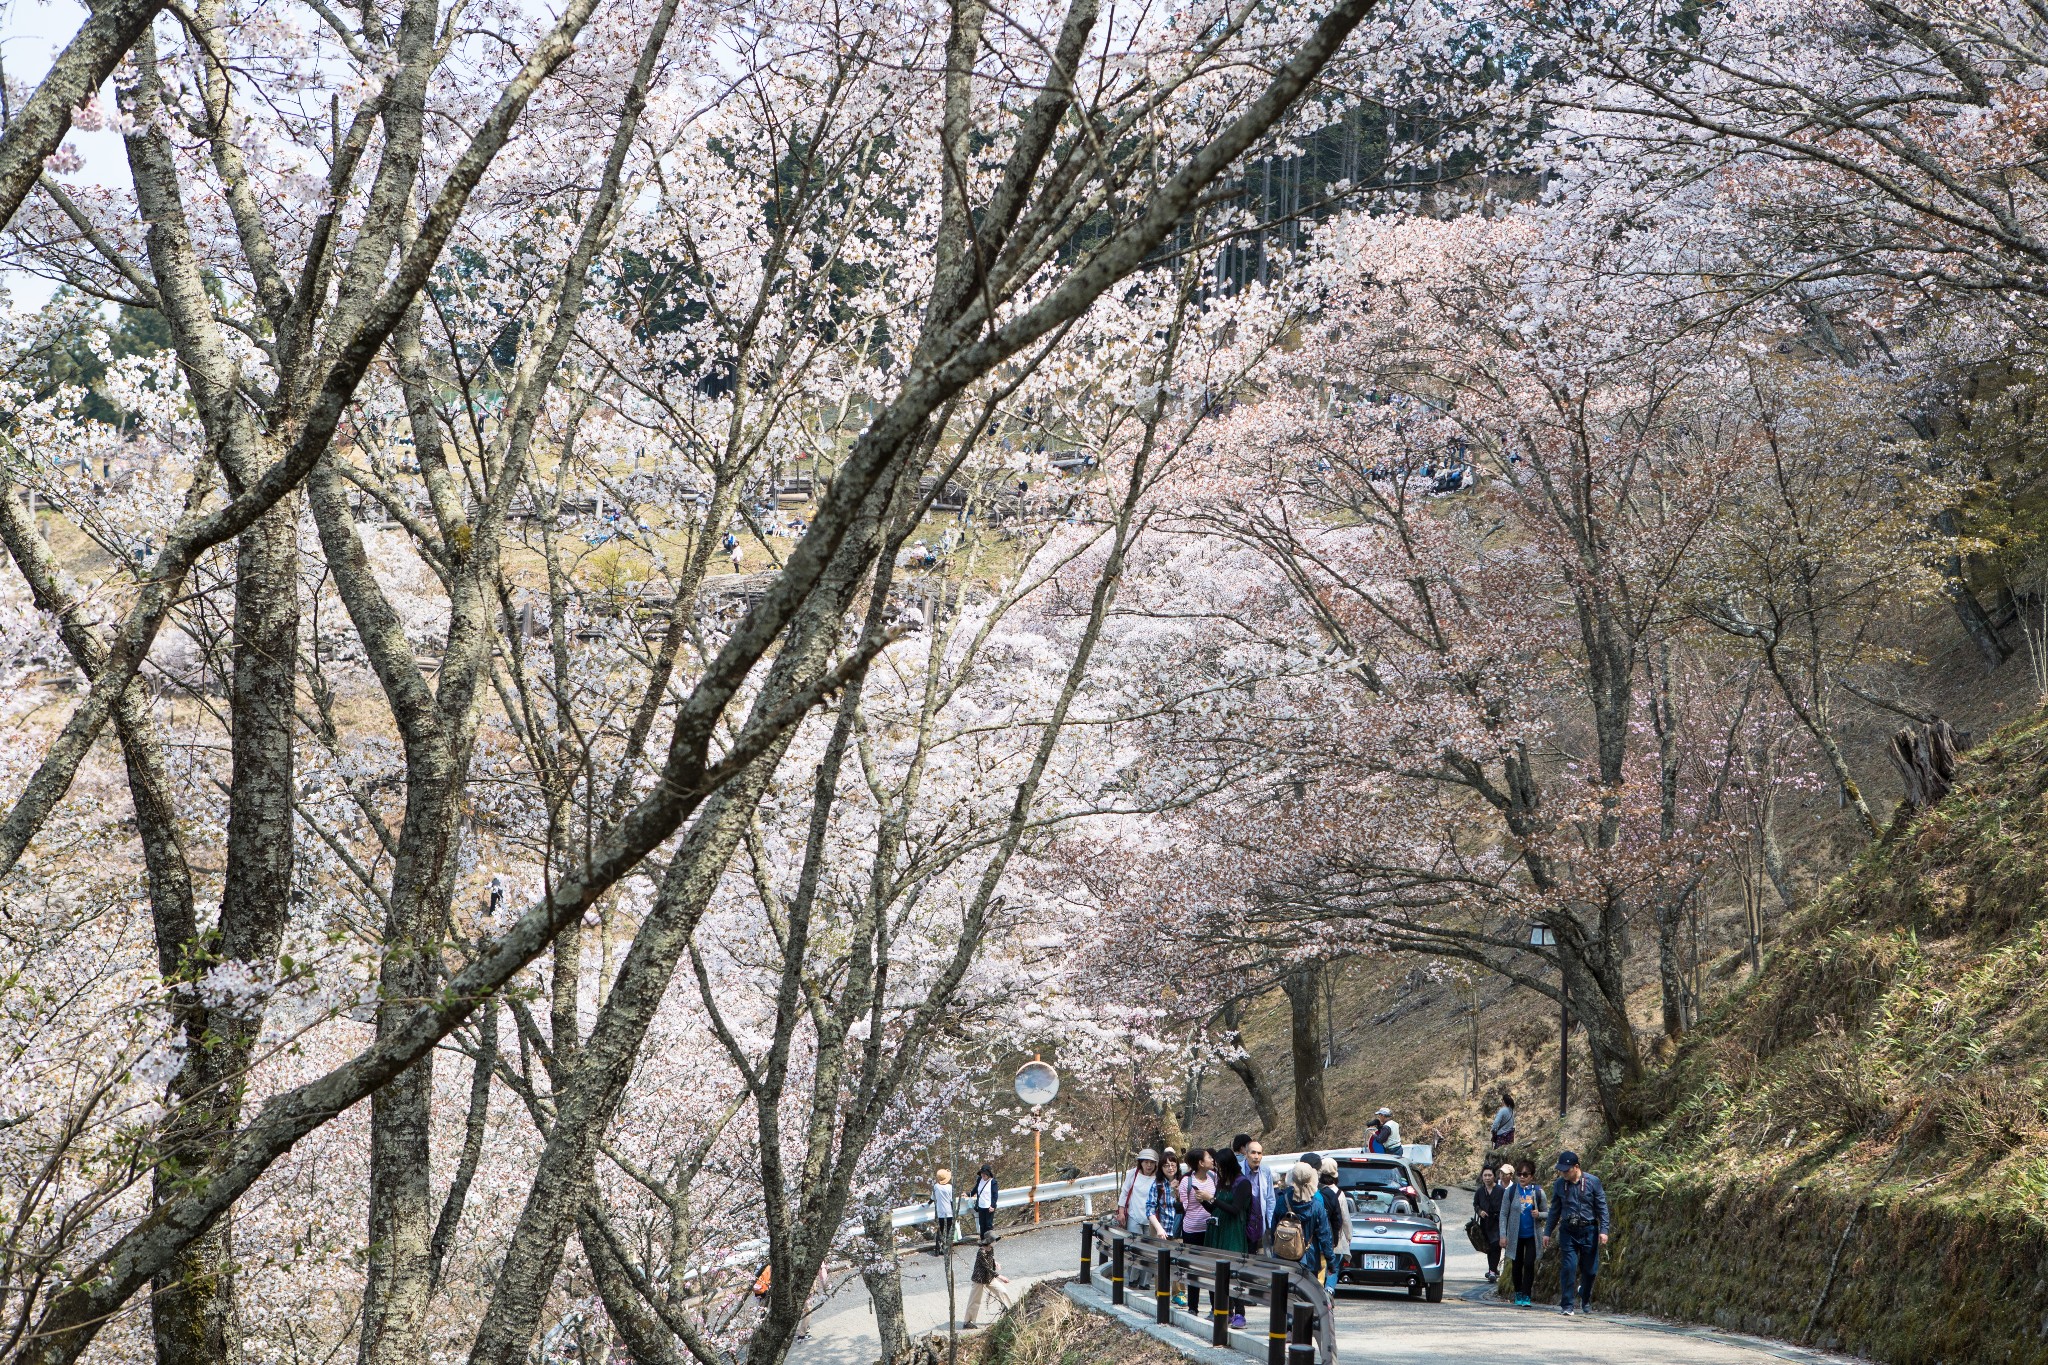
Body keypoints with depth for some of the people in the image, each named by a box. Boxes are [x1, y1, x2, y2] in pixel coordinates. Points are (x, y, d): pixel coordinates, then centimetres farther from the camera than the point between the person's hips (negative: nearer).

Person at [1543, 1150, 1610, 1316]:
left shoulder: (1593, 1182, -5)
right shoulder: (1559, 1184, 3)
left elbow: (1602, 1208, -1)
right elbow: (1555, 1211, 12)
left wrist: (1603, 1230, -9)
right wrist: (1547, 1232, 12)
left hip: (1588, 1231, -1)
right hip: (1568, 1231, 1)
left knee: (1590, 1269, 7)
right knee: (1568, 1268, -9)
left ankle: (1585, 1298, 34)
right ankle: (1567, 1305, -4)